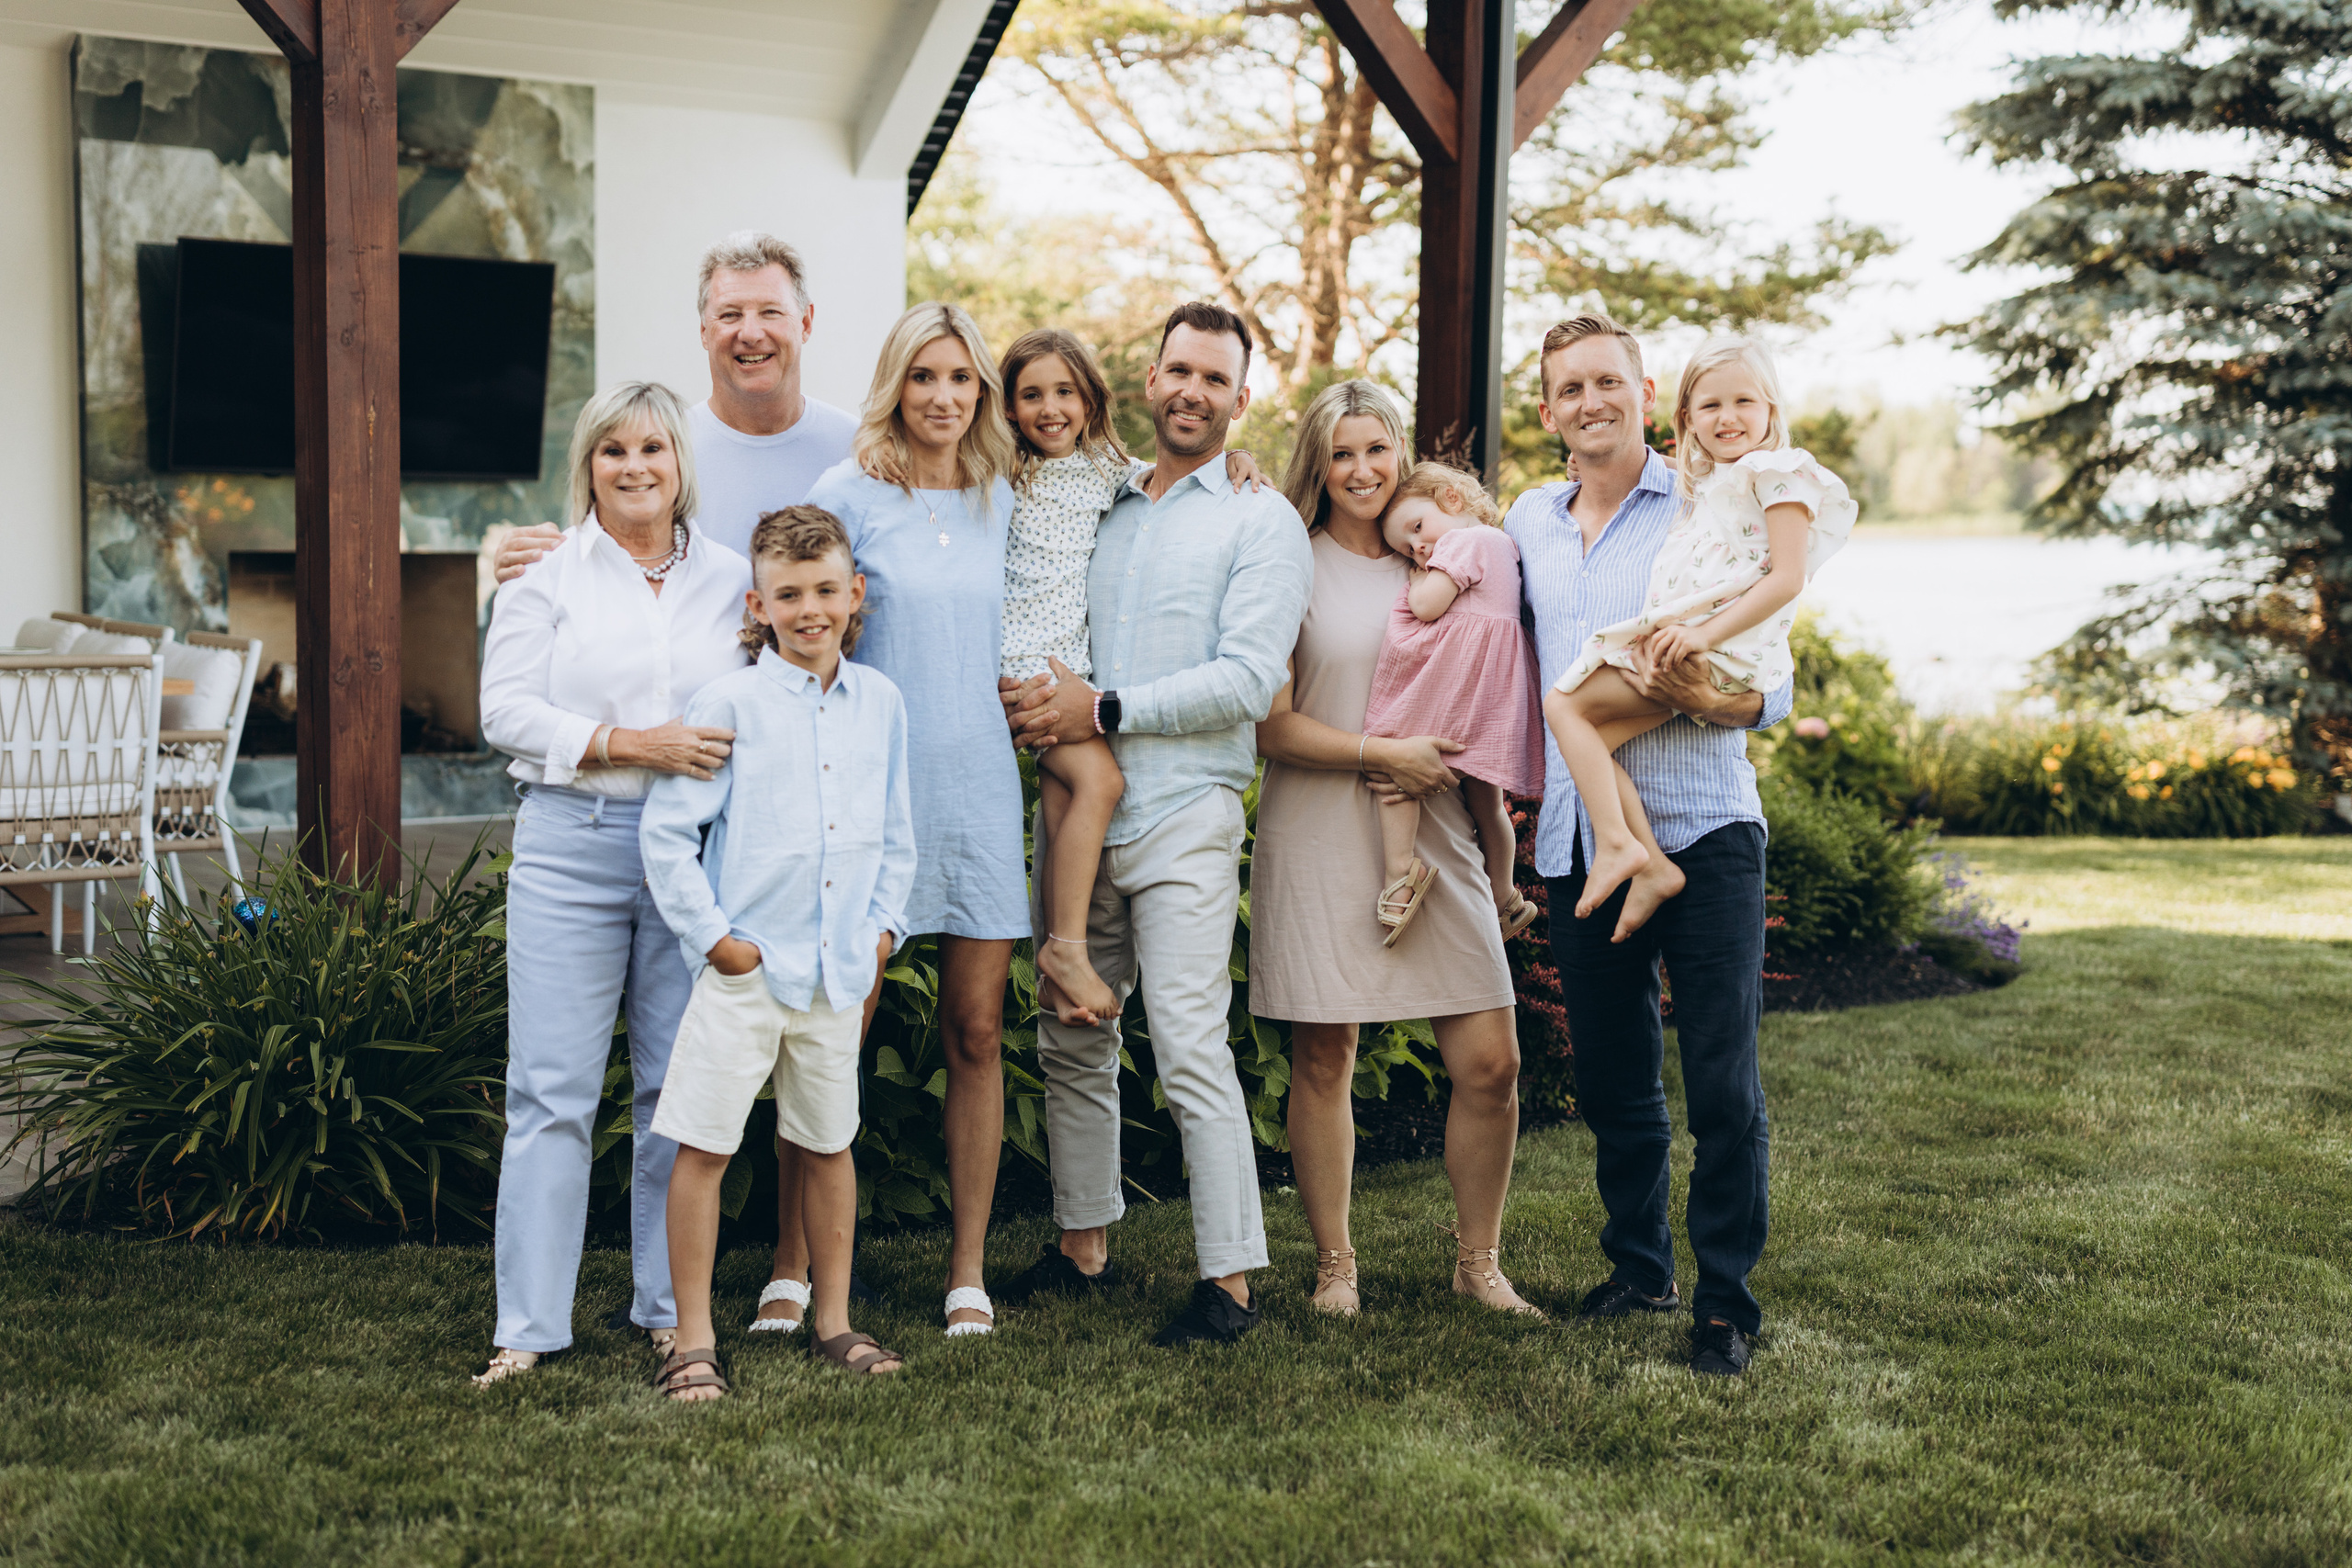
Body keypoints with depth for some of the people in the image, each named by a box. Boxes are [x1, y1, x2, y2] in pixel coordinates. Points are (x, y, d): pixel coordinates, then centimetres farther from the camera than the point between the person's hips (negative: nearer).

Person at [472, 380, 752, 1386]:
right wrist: (631, 745, -13)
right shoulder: (548, 576, 6)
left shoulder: (732, 578, 13)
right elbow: (507, 709, -3)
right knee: (552, 1088, -3)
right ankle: (528, 1326, 4)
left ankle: (671, 1307, 19)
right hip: (573, 843, -2)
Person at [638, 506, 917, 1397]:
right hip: (744, 966, -4)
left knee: (829, 1143, 14)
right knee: (703, 1147, -1)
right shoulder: (729, 704, -6)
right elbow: (666, 831, -6)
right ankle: (693, 1339, 9)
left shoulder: (880, 703, 7)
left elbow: (896, 836, 15)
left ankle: (833, 1320, 28)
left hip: (839, 970, 4)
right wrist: (712, 934, -9)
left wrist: (882, 930, 6)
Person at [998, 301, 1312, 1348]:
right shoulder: (1101, 512, 17)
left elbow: (1247, 679, -11)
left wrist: (1103, 710, -13)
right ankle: (1083, 1248, 24)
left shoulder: (1260, 522, 1)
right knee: (1072, 1042, 11)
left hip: (1183, 815, -6)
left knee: (1190, 1049, -10)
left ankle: (1231, 1280, -4)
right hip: (1076, 809, 6)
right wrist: (1038, 700, 1)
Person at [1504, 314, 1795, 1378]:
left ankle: (1726, 1301, 7)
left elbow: (1774, 688, -3)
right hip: (1577, 841, 5)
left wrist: (1703, 698, -25)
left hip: (1701, 828, -4)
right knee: (1612, 1080, 13)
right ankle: (1638, 1267, 30)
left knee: (1722, 1086, -5)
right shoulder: (1529, 523, 13)